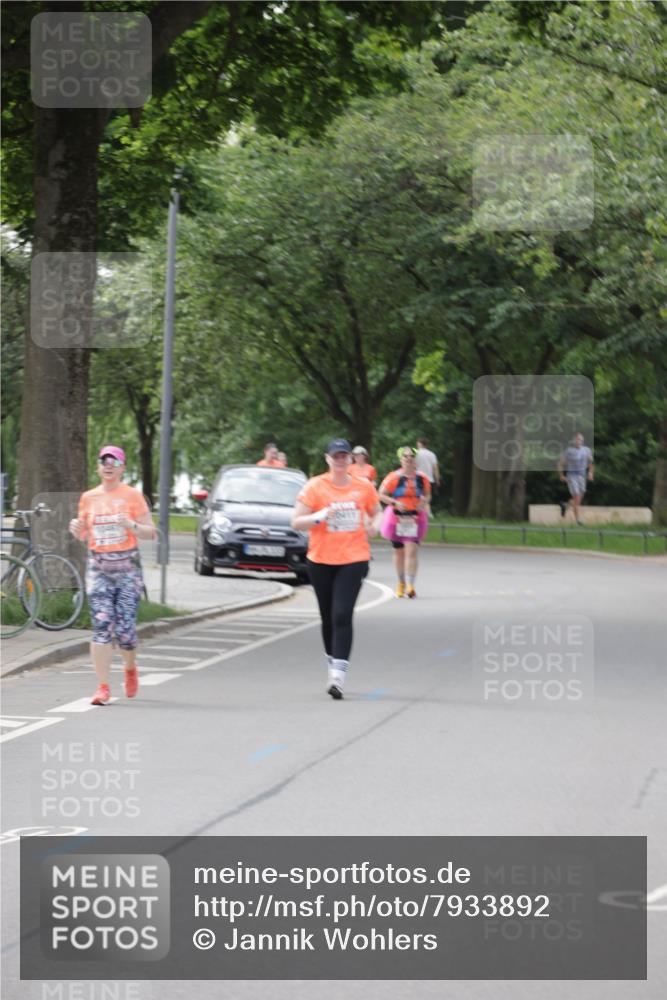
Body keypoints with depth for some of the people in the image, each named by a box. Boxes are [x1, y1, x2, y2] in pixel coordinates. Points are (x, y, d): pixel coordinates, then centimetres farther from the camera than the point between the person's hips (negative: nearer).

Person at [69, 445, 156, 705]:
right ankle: (103, 687, -9)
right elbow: (84, 535, 19)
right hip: (98, 567, 2)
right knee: (101, 625, -10)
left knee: (125, 627, -6)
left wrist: (132, 526, -19)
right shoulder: (88, 498, 10)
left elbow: (151, 531, 0)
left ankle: (130, 668, 26)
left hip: (127, 566, -2)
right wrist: (77, 529, -3)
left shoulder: (132, 495, 2)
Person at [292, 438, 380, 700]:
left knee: (342, 615, -14)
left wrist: (372, 526, 1)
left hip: (353, 559, -1)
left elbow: (375, 511, 23)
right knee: (328, 617, 11)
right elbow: (296, 522, -4)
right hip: (320, 560, 1)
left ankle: (339, 674, -19)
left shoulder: (364, 487, 4)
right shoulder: (315, 487, -2)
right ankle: (332, 665, 30)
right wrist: (319, 516, -21)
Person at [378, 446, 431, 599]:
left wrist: (424, 502, -5)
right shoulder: (394, 477, -6)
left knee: (411, 551, -14)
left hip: (415, 518, 0)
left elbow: (427, 494, 17)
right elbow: (381, 495, -4)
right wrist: (395, 502, -19)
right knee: (399, 551, 12)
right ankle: (401, 583, 31)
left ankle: (410, 586, -18)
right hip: (396, 518, 0)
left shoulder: (422, 478, 2)